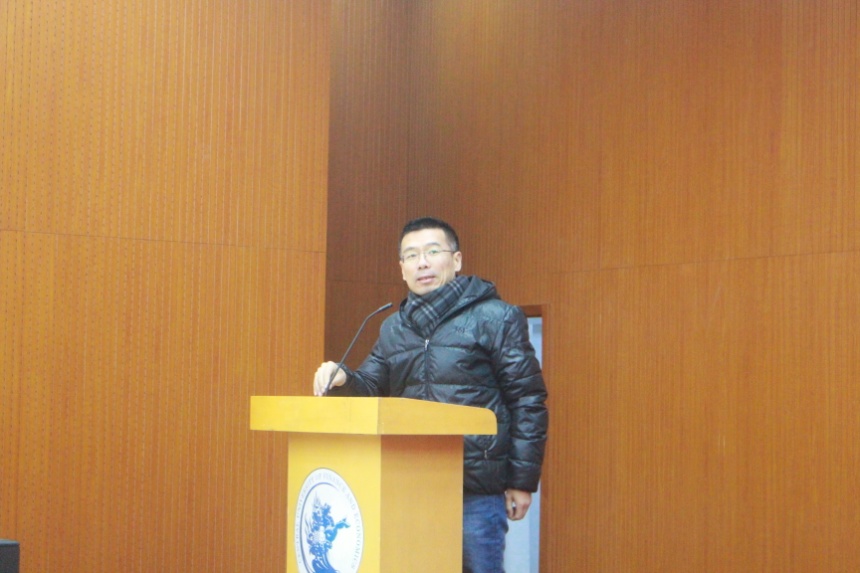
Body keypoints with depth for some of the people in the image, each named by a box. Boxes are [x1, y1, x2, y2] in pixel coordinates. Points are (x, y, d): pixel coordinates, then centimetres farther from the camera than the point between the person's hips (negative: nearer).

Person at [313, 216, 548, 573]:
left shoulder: (495, 318, 0)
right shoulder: (393, 328, 17)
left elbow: (528, 402, -3)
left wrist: (523, 481, -8)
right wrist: (342, 380, -8)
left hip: (476, 490, -5)